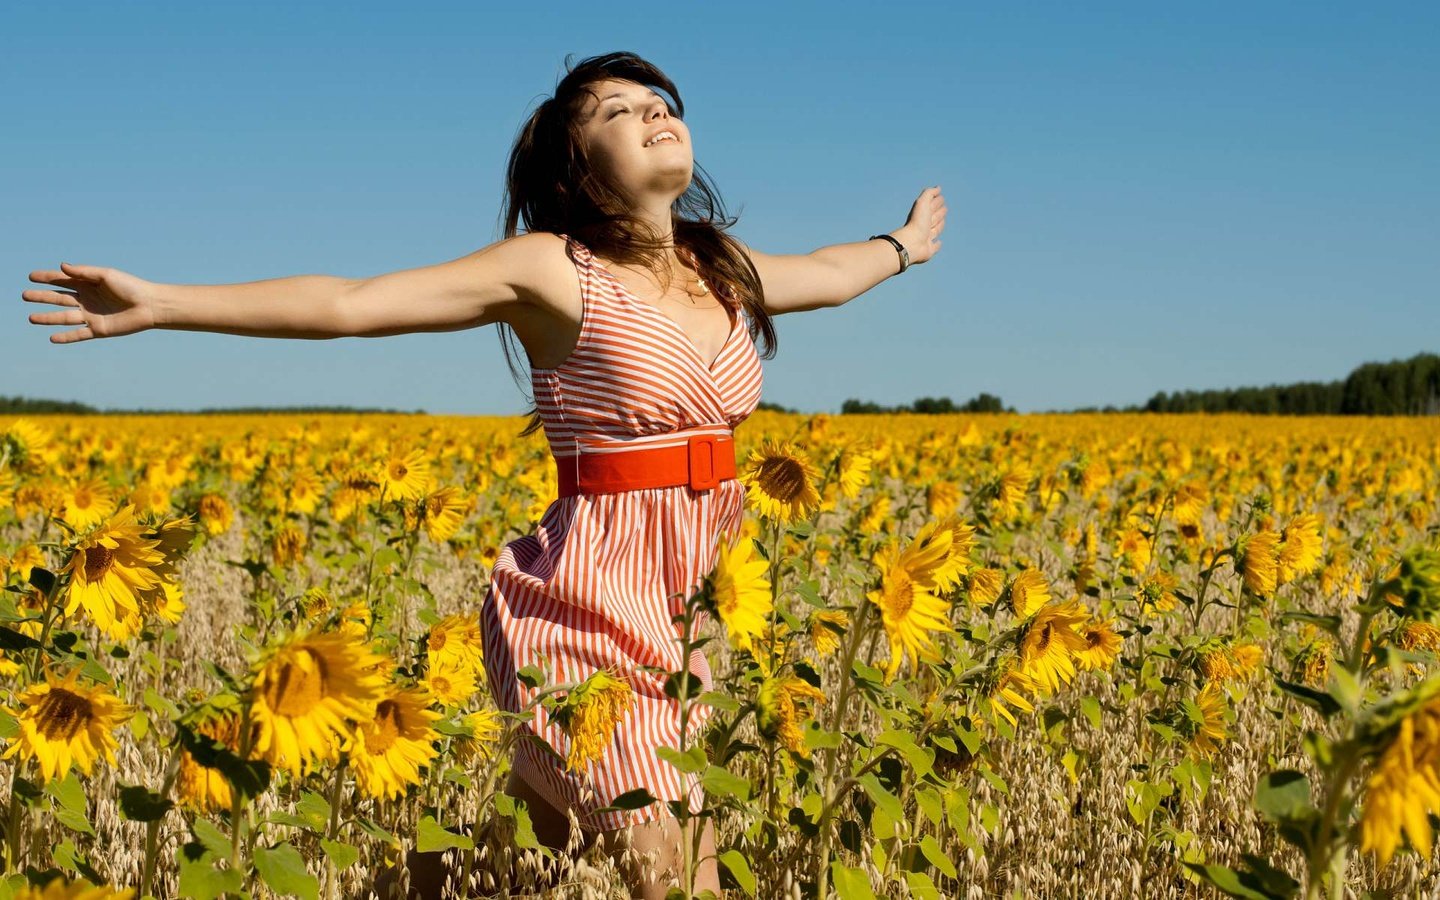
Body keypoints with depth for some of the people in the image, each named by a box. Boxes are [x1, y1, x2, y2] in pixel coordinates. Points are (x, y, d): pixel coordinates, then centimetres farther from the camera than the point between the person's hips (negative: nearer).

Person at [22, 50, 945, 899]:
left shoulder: (724, 266, 13)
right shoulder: (550, 269, -6)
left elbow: (823, 273, 35)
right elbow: (349, 302, -10)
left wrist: (901, 245, 53)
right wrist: (158, 302, -16)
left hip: (684, 609, 6)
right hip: (590, 604, -6)